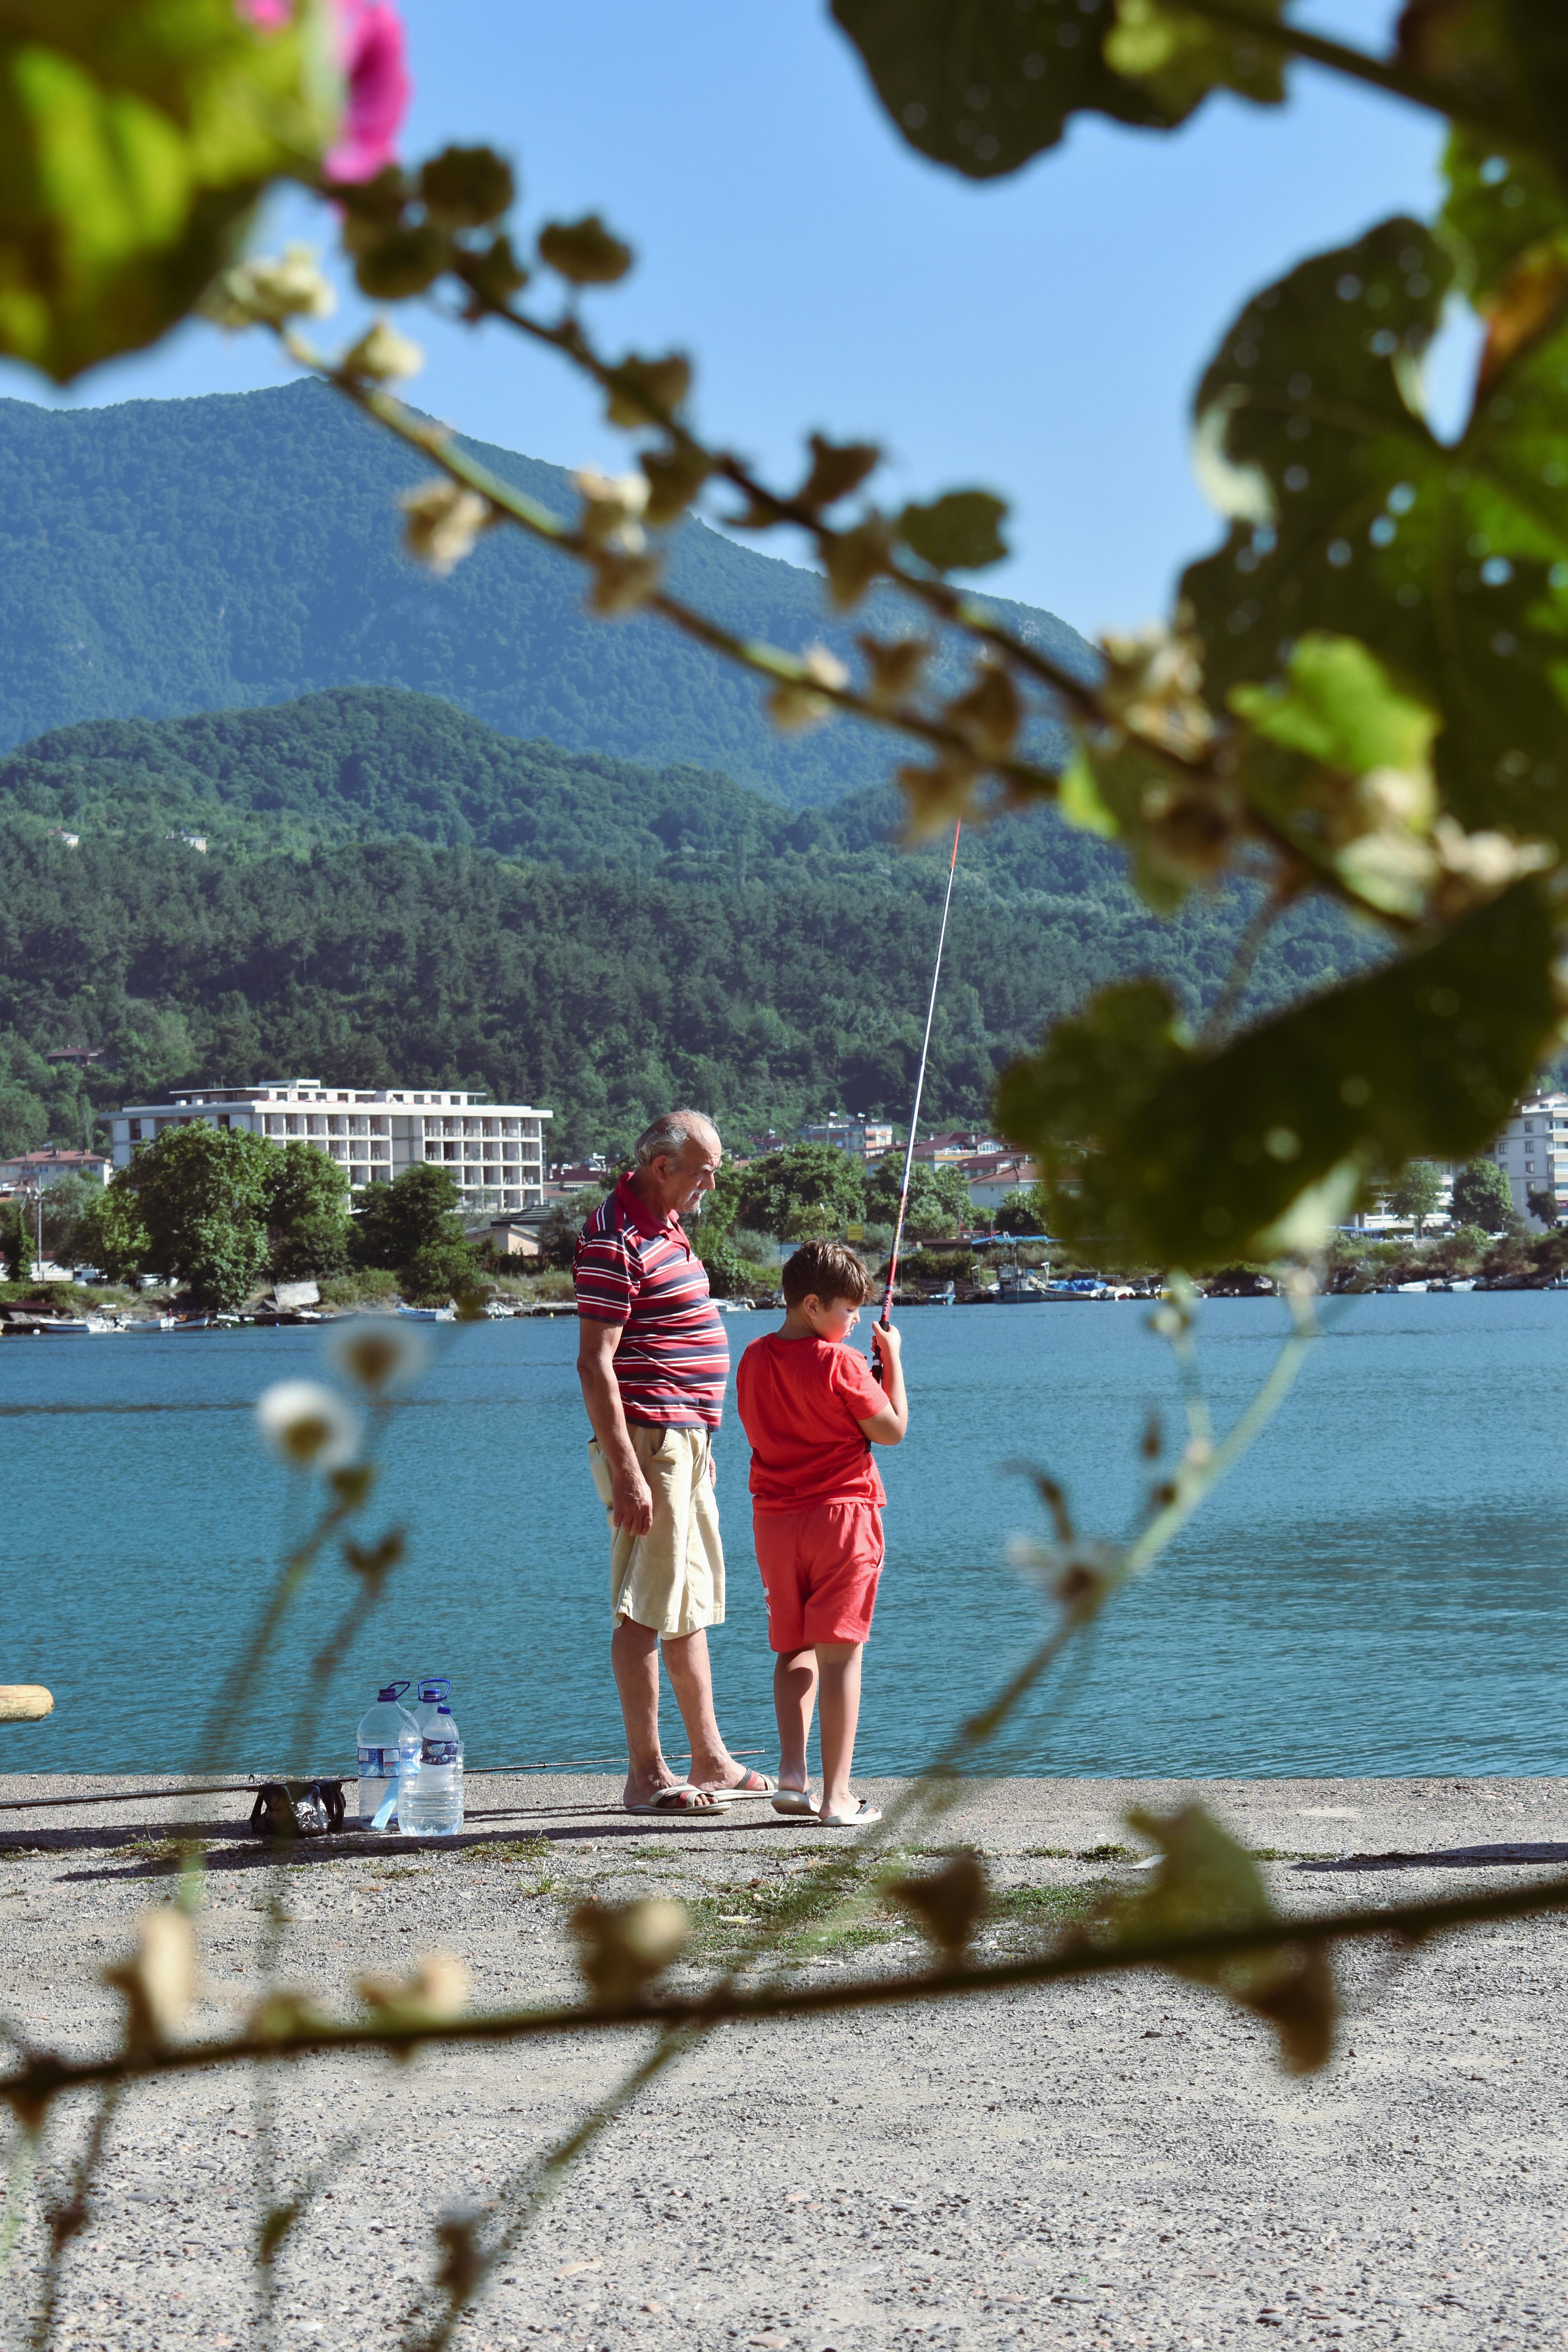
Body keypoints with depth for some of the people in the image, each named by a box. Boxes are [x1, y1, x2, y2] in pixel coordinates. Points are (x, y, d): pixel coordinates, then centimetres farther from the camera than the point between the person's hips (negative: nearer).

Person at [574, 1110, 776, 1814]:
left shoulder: (665, 1227, 16)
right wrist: (627, 1474, -24)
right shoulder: (614, 1241, -15)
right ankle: (646, 1776, -2)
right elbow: (594, 1365, -20)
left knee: (693, 1606, 13)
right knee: (647, 1610, -6)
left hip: (686, 1441, 10)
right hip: (648, 1442, -10)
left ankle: (711, 1762, 20)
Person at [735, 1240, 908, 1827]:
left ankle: (792, 1774, 2)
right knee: (839, 1652, -2)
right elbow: (892, 1429, -7)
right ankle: (835, 1796, -3)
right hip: (841, 1514, -5)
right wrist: (892, 1358, 2)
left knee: (792, 1649, 15)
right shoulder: (841, 1364, -13)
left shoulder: (753, 1360, 6)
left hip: (774, 1521, 6)